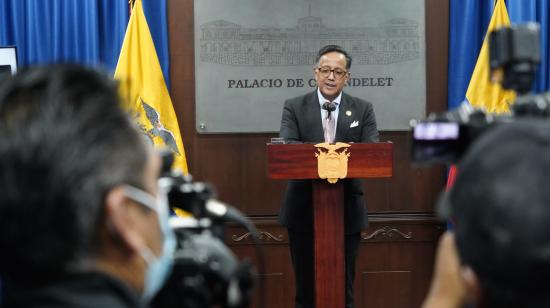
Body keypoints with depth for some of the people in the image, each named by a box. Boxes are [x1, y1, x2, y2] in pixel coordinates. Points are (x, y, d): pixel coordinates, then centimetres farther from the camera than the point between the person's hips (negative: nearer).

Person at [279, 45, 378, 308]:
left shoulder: (363, 110, 7)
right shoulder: (294, 108, 3)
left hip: (347, 210, 1)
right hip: (304, 209, 0)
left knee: (344, 286, 9)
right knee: (306, 286, 9)